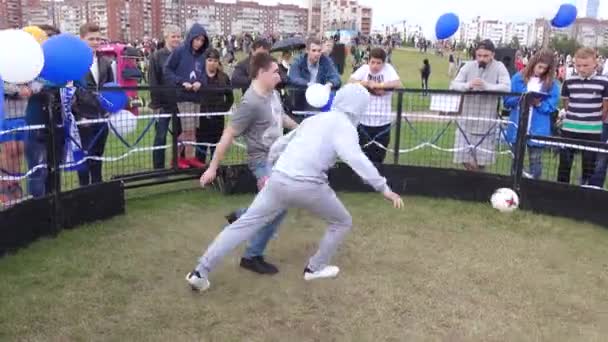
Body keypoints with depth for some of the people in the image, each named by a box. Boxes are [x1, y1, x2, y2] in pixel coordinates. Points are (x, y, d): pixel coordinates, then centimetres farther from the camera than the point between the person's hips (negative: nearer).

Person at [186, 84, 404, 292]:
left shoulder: (314, 119, 24)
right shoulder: (345, 126, 3)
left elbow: (279, 145, 28)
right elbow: (355, 158, -16)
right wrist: (383, 188, -15)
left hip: (278, 179, 6)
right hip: (307, 185, -6)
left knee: (244, 225, 8)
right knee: (343, 222, 19)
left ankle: (200, 272, 7)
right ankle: (316, 268, 31)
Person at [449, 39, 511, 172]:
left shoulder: (499, 67, -4)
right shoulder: (468, 66, 1)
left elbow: (506, 87, -17)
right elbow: (453, 85, -5)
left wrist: (486, 86, -31)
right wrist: (468, 85, -25)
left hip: (486, 122, -2)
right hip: (467, 120, 2)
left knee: (481, 160, 6)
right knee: (465, 158, 5)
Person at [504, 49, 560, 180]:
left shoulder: (552, 83, 0)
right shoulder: (518, 78, 0)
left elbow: (552, 106, 0)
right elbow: (507, 100, 1)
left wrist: (539, 104, -17)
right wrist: (520, 99, -17)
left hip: (538, 130, 0)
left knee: (535, 161, 7)